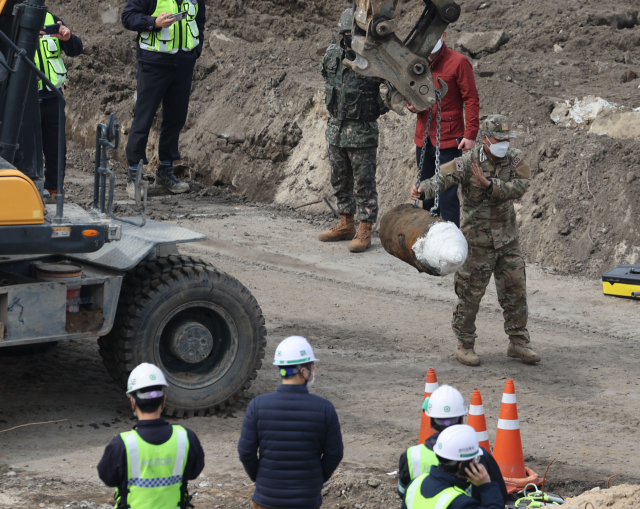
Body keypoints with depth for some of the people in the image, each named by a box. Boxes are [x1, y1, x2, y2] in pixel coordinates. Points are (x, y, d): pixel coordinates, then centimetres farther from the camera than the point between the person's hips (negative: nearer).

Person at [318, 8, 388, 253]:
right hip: (336, 129, 6)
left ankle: (364, 231, 3)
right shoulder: (332, 56, 2)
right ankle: (346, 225, 27)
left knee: (364, 184, -2)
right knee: (340, 181, 15)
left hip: (362, 133, -6)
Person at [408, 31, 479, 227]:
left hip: (448, 140, -7)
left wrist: (470, 135, -16)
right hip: (423, 139, 7)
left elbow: (471, 100, -9)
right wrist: (411, 105, 1)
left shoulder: (458, 62, -8)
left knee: (448, 195, -8)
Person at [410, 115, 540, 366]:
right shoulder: (467, 162, -15)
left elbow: (520, 187, -19)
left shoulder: (515, 159, -4)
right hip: (477, 239, -4)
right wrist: (422, 189, -50)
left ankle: (518, 342, 22)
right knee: (470, 294, 2)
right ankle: (464, 345, 16)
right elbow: (443, 178, -28)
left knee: (516, 291, 9)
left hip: (508, 240, 4)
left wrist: (489, 184, -32)